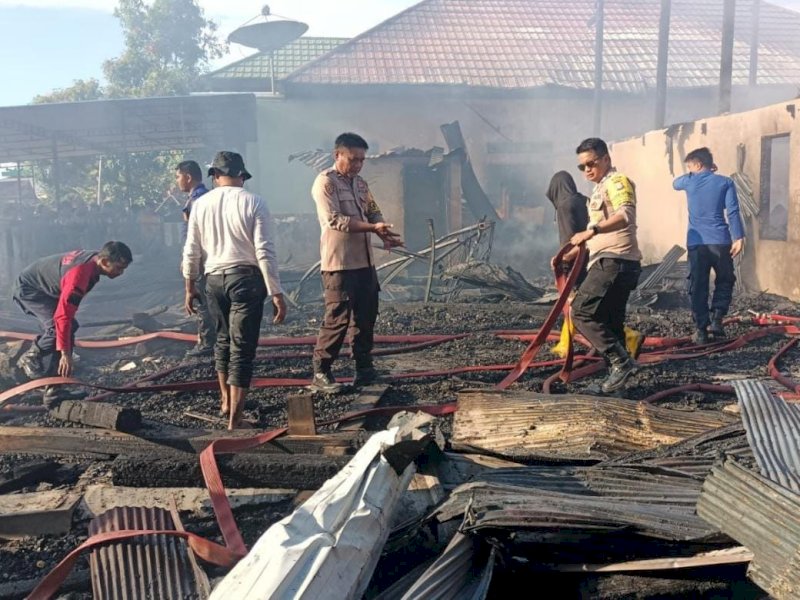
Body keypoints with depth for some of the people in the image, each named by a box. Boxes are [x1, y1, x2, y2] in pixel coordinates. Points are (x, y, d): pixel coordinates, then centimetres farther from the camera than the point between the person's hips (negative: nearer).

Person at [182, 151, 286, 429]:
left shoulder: (201, 204, 3)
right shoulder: (254, 202, -7)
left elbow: (191, 252, 7)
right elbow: (265, 251, -12)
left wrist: (190, 287, 20)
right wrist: (276, 293, -9)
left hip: (214, 278, 4)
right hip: (246, 277, -4)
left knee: (223, 339, 24)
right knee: (242, 348, 1)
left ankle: (225, 401, 37)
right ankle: (234, 420, 1)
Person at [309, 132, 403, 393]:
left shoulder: (360, 183, 15)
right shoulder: (325, 182, -9)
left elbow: (374, 212, 18)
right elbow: (334, 220, -19)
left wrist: (384, 234, -4)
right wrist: (372, 228, -25)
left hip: (365, 261, 8)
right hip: (338, 263, -8)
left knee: (366, 317, 12)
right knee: (338, 318, -6)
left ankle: (364, 369, 25)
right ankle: (320, 373, 5)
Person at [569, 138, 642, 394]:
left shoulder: (617, 181, -6)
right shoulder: (600, 188, 25)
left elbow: (626, 214, -26)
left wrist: (592, 230, -37)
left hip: (614, 261, -10)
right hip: (610, 263, 10)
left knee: (582, 312, -16)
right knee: (609, 322, 8)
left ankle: (621, 361, -16)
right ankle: (618, 370, 11)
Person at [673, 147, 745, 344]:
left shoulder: (689, 181, 7)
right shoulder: (725, 182, 3)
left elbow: (675, 183, 31)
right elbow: (732, 212, -6)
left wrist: (693, 174, 33)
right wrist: (739, 238, -8)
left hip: (696, 243, 1)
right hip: (720, 241, -1)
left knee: (698, 287, 5)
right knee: (724, 282, 17)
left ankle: (701, 330, 4)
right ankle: (716, 318, 2)